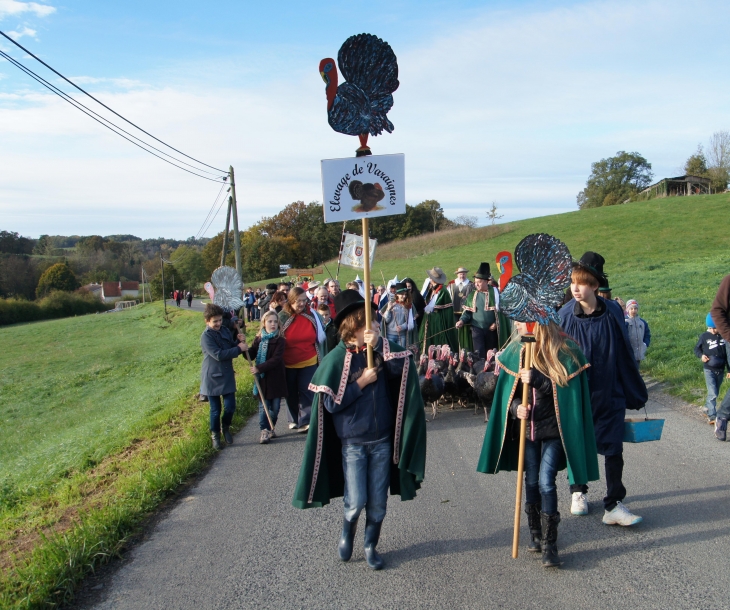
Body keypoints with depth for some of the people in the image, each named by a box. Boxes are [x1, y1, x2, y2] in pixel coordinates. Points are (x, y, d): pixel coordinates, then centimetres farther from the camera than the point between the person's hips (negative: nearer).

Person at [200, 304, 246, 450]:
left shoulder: (226, 331, 4)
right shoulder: (206, 336, -16)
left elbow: (233, 348, 13)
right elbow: (218, 355, -25)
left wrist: (239, 341, -8)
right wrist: (239, 348, -22)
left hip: (227, 376, 5)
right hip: (212, 378, -5)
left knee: (230, 407, 2)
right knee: (215, 410, 7)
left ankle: (226, 428, 30)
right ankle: (215, 435, 27)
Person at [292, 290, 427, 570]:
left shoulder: (383, 348, -4)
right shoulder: (337, 358, -12)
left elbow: (402, 368, -21)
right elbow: (331, 403, -13)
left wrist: (379, 345, -29)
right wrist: (361, 383, -17)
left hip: (382, 439, 2)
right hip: (353, 441, -2)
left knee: (378, 502, 10)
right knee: (356, 501, -1)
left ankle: (371, 545, 32)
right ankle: (347, 533, 31)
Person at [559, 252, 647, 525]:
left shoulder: (612, 312, -8)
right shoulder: (566, 314, -9)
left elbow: (625, 354, 0)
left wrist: (635, 392, 5)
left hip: (609, 394, 0)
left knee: (613, 449, 1)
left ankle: (613, 505, 10)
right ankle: (578, 492, 35)